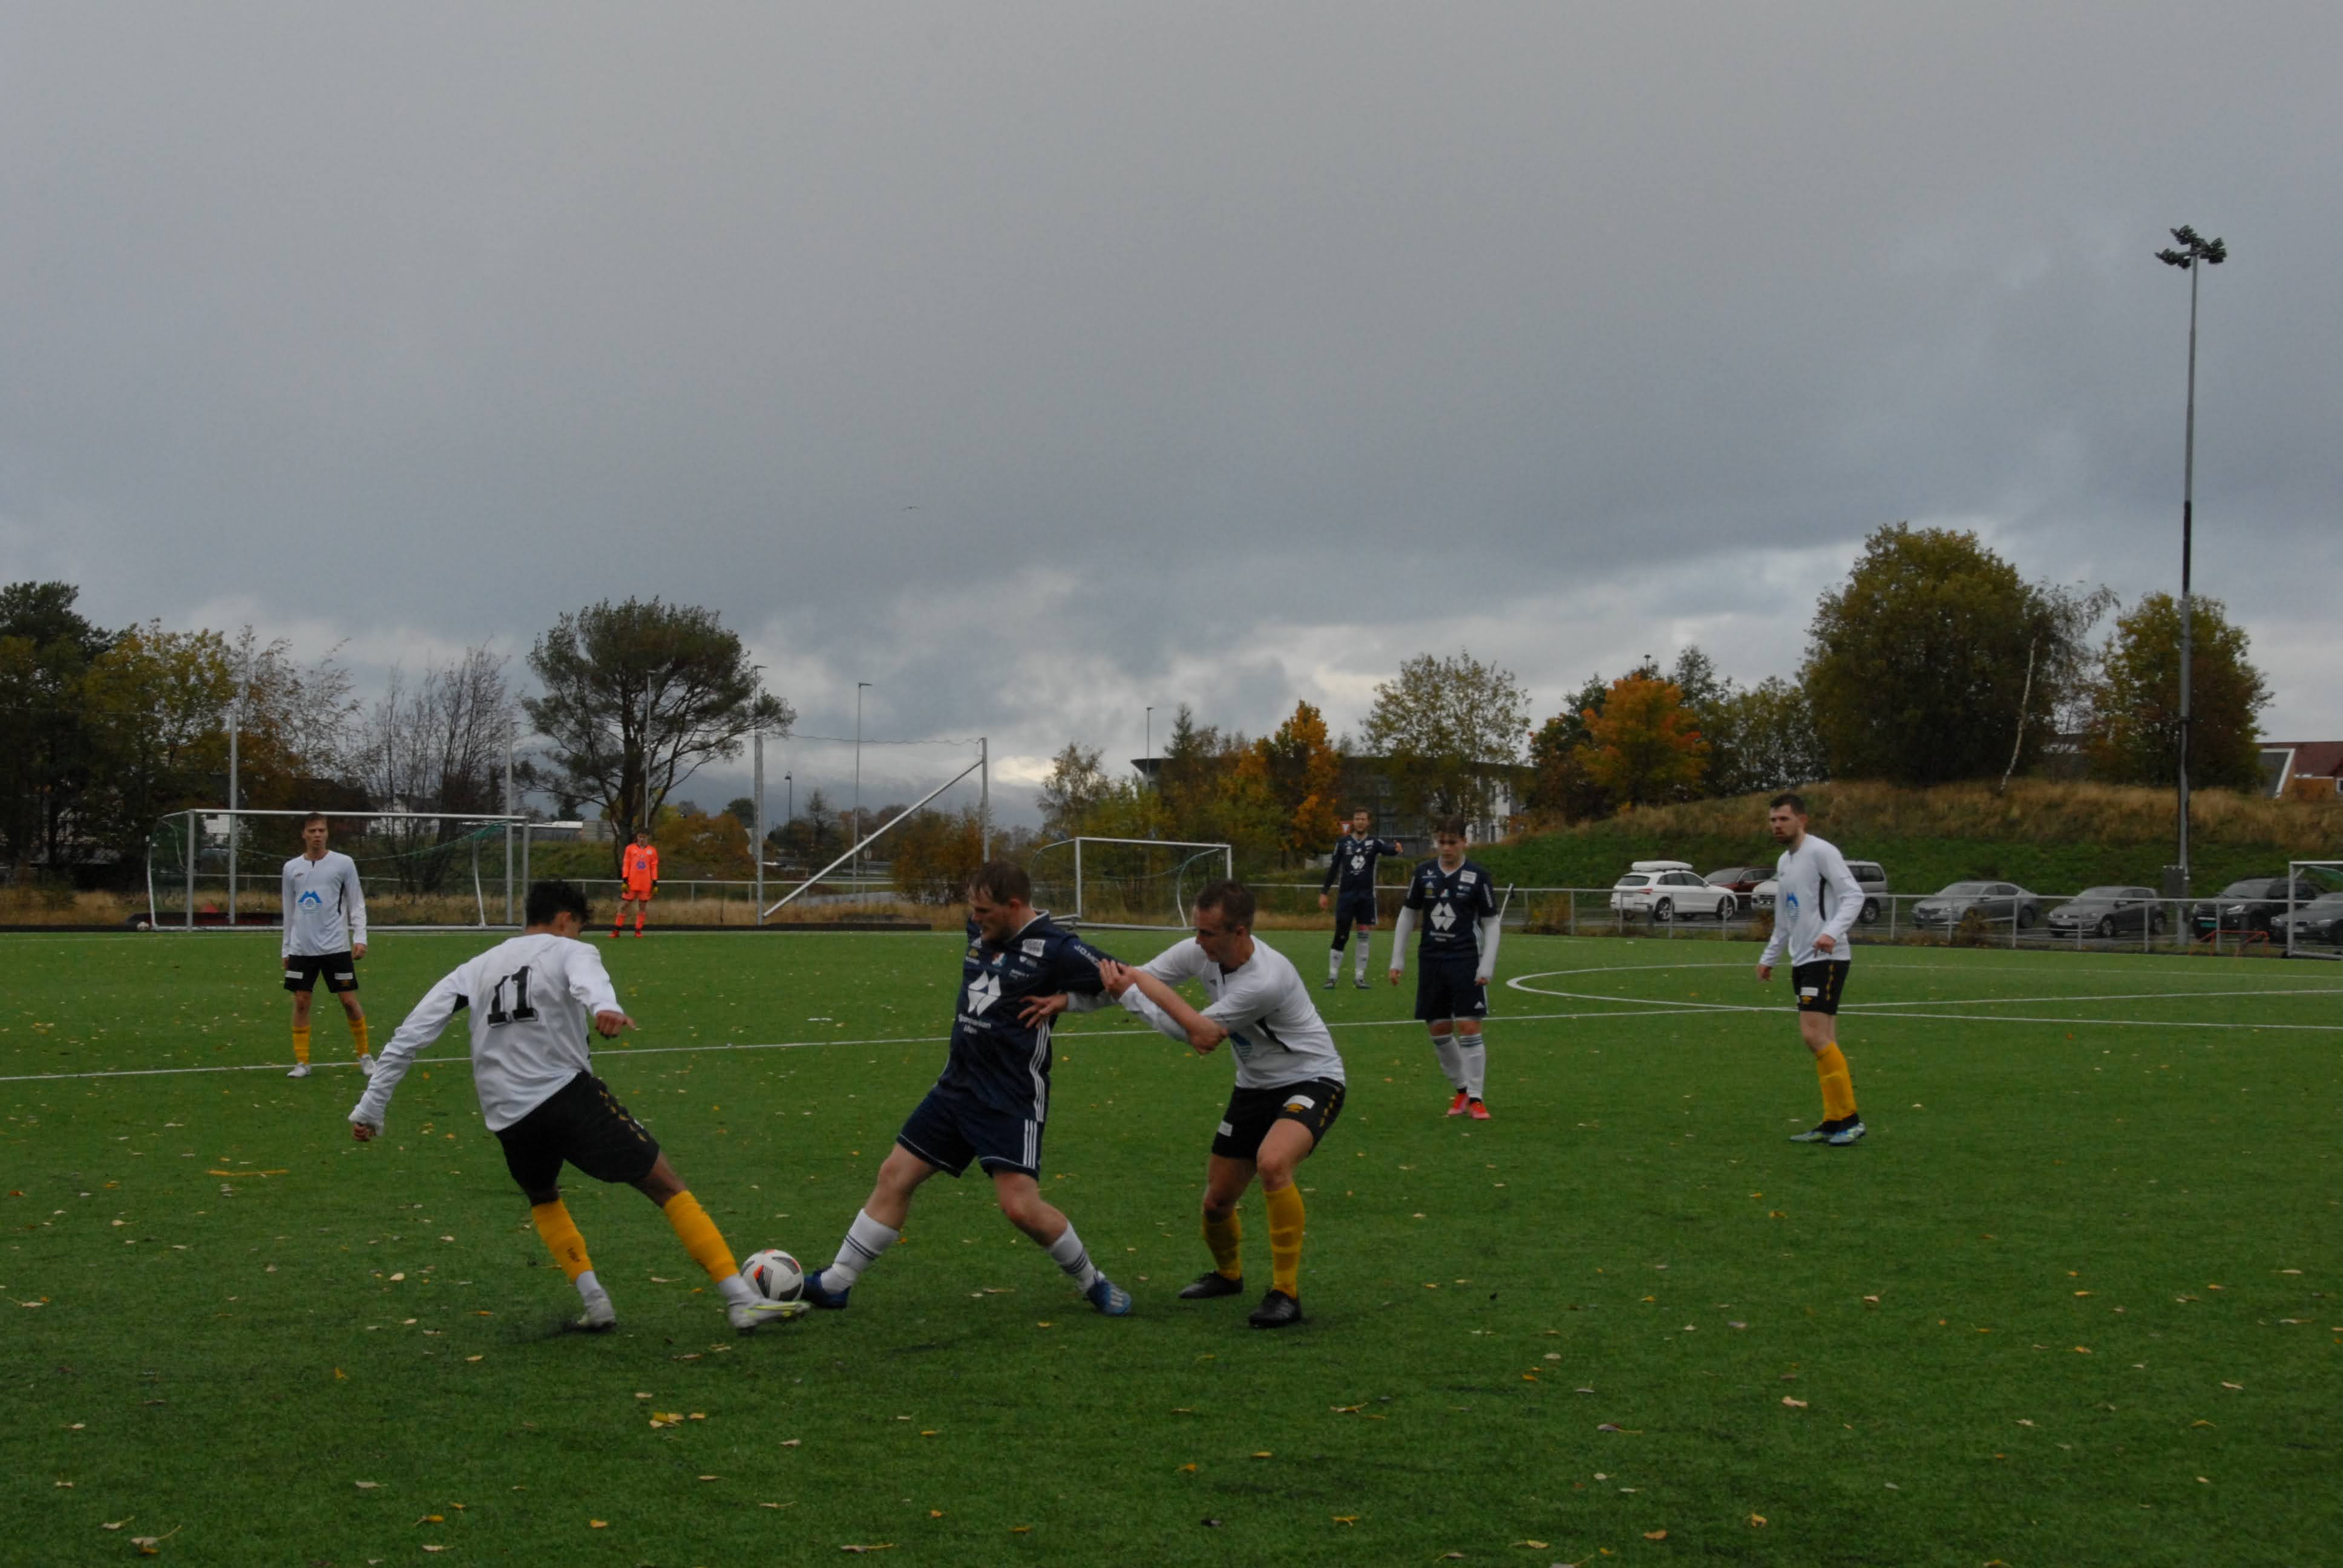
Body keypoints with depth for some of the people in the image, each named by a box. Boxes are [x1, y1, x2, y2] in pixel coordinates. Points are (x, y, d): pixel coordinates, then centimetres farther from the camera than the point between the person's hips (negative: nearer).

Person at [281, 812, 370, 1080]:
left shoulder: (344, 864, -1)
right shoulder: (292, 868, 8)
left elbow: (357, 904, 0)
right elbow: (289, 911, 14)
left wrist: (360, 938, -10)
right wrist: (286, 948, 13)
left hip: (336, 946, -2)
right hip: (301, 947, 3)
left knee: (349, 1000, -1)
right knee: (301, 1001, 1)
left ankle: (364, 1056, 13)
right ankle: (302, 1062, 8)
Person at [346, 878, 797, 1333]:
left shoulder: (475, 970, 21)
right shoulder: (570, 951, 6)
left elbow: (407, 1039, 15)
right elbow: (588, 980, -21)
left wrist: (370, 1110, 18)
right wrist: (605, 1008, -43)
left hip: (509, 1119, 5)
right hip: (569, 1095, -5)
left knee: (543, 1197, 34)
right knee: (668, 1187, 2)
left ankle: (594, 1301, 17)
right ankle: (742, 1300, -7)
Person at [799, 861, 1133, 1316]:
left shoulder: (1055, 948, -15)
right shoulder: (982, 935, 5)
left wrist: (1062, 999, -21)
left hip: (1012, 1100, -7)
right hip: (957, 1086, 7)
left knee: (1021, 1206, -15)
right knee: (894, 1176, 7)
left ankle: (1094, 1283, 8)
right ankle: (835, 1283, 18)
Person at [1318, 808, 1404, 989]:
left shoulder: (1374, 842, 1)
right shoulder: (1343, 843, 3)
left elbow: (1388, 849, -20)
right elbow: (1333, 869, 7)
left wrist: (1397, 848, -44)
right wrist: (1324, 892, 3)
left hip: (1366, 896, 1)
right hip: (1346, 895, 0)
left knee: (1364, 937, 2)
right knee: (1341, 937, 0)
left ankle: (1359, 977, 10)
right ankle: (1332, 976, 8)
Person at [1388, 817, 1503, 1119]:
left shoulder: (1478, 876, -5)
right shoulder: (1424, 873, 3)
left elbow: (1490, 924, -1)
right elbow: (1408, 915, 12)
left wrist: (1487, 967, -9)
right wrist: (1397, 960, 9)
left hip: (1466, 961, -3)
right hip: (1431, 961, 3)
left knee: (1469, 1027, -9)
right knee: (1438, 1030, 6)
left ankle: (1475, 1097, -1)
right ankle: (1461, 1090, 22)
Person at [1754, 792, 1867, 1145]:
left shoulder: (1821, 851, -9)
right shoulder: (1784, 862, 19)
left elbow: (1854, 894, -18)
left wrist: (1832, 932, -31)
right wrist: (1768, 958, 30)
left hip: (1827, 958, -9)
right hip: (1802, 961, 9)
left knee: (1814, 1034, -16)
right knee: (1823, 1041, 7)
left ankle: (1849, 1118, -11)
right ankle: (1833, 1122, 8)